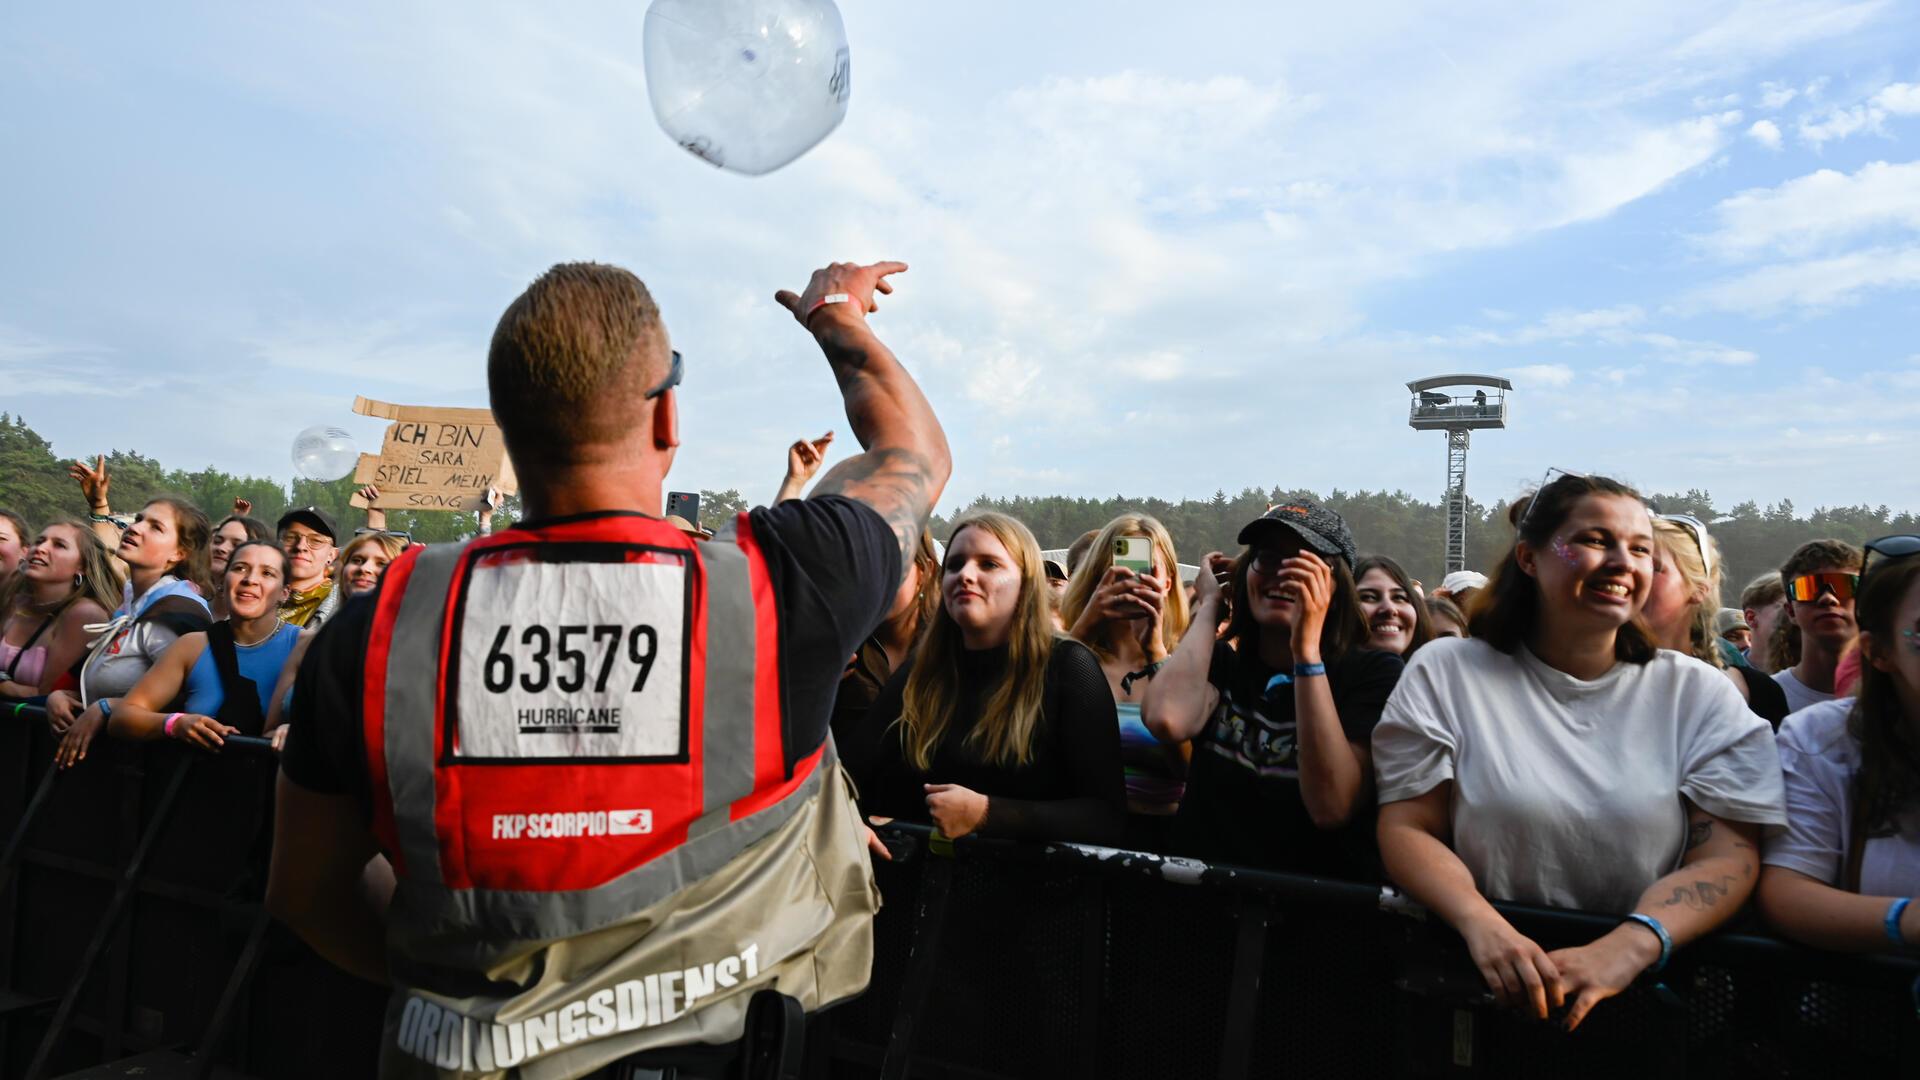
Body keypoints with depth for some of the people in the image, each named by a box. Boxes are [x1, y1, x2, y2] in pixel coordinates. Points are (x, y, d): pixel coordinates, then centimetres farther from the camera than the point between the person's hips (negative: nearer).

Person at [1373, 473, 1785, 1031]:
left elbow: (1727, 857, -2)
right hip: (1487, 983, -1)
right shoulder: (1445, 672, 2)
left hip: (1644, 987, 1)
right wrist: (1483, 926, -19)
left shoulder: (1699, 693, 6)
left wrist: (1627, 948, -19)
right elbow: (1408, 830, -1)